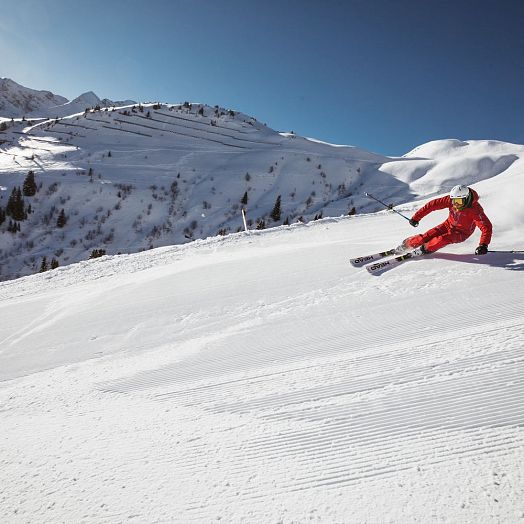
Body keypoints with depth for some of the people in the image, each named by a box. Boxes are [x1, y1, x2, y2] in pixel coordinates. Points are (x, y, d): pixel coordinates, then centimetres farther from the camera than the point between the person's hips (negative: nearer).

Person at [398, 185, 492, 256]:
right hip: (449, 225, 4)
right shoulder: (451, 200, -23)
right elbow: (432, 204, -17)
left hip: (461, 233, -4)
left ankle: (424, 249, -10)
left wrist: (483, 245, -50)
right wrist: (416, 217, -17)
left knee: (443, 239, -32)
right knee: (427, 236, -13)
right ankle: (406, 244, 6)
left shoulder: (475, 210, -33)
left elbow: (487, 227, -37)